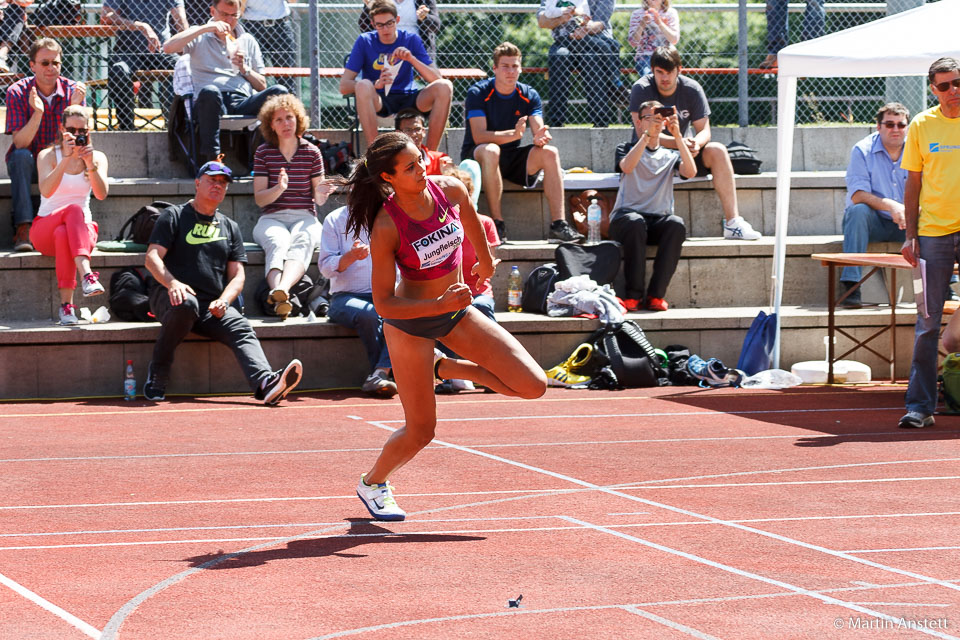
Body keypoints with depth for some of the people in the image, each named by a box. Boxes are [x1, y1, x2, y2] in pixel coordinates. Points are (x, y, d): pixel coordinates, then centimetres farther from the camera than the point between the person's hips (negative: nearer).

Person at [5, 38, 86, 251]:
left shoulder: (73, 91, -8)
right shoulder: (17, 92, -12)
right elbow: (20, 143, -21)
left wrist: (75, 107, -30)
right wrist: (37, 113, -37)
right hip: (27, 166, -1)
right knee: (21, 156, -34)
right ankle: (23, 229, -39)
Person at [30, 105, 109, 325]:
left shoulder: (97, 157, 5)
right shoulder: (48, 156, -2)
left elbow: (101, 194, -13)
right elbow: (46, 191, -22)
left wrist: (90, 164, -28)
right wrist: (66, 158, -31)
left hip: (82, 230, 2)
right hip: (44, 230, -2)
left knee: (63, 234, -37)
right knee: (74, 210, -36)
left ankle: (66, 304, -48)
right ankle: (86, 275, -56)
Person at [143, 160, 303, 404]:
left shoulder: (230, 227, 23)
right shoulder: (174, 216, 10)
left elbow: (237, 275, 16)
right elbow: (152, 257, -2)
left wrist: (223, 301, -6)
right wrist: (172, 282, -23)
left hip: (214, 307, 4)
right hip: (172, 298, -4)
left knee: (242, 329, -26)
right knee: (186, 303, -39)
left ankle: (265, 383, -53)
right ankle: (158, 370, -19)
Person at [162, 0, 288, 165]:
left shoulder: (248, 41, 26)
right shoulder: (200, 37, 18)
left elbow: (262, 86, 23)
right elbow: (168, 47, -4)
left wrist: (244, 69, 3)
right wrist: (205, 28, -5)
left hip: (243, 103, 3)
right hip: (213, 102, -3)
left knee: (279, 92, -26)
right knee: (209, 91, -40)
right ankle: (211, 160, -40)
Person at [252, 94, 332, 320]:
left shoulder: (312, 152, 10)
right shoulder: (263, 153, 8)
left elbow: (318, 199, 11)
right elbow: (259, 198, 3)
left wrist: (321, 193, -15)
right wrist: (279, 188, -18)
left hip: (305, 218, 1)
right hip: (272, 218, -1)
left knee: (300, 243, -36)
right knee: (277, 242, -37)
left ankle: (280, 289, -66)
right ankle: (280, 300, -64)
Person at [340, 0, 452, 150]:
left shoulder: (411, 40, 4)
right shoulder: (364, 42, 0)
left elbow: (436, 78, -3)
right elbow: (344, 86, -8)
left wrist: (412, 59, -19)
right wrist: (375, 85, -25)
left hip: (407, 99, 2)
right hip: (378, 102, -2)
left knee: (444, 87, -24)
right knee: (363, 85, -35)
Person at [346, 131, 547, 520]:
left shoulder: (450, 190, -14)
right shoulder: (386, 226, -26)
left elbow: (471, 222, 13)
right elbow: (383, 303, -22)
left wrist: (485, 262, 28)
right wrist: (440, 305, -32)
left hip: (457, 312, 5)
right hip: (410, 321, -5)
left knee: (533, 386, -6)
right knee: (420, 432, 1)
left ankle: (446, 368, 17)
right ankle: (373, 484, 32)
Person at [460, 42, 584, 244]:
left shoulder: (529, 95, 2)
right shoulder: (478, 93, -12)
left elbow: (539, 129, -9)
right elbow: (479, 136, -23)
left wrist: (541, 138, -35)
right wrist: (513, 134, -39)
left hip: (512, 156, 4)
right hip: (477, 156, -4)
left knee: (550, 152, -21)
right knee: (491, 150, -38)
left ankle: (559, 224, -25)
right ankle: (497, 223, -35)